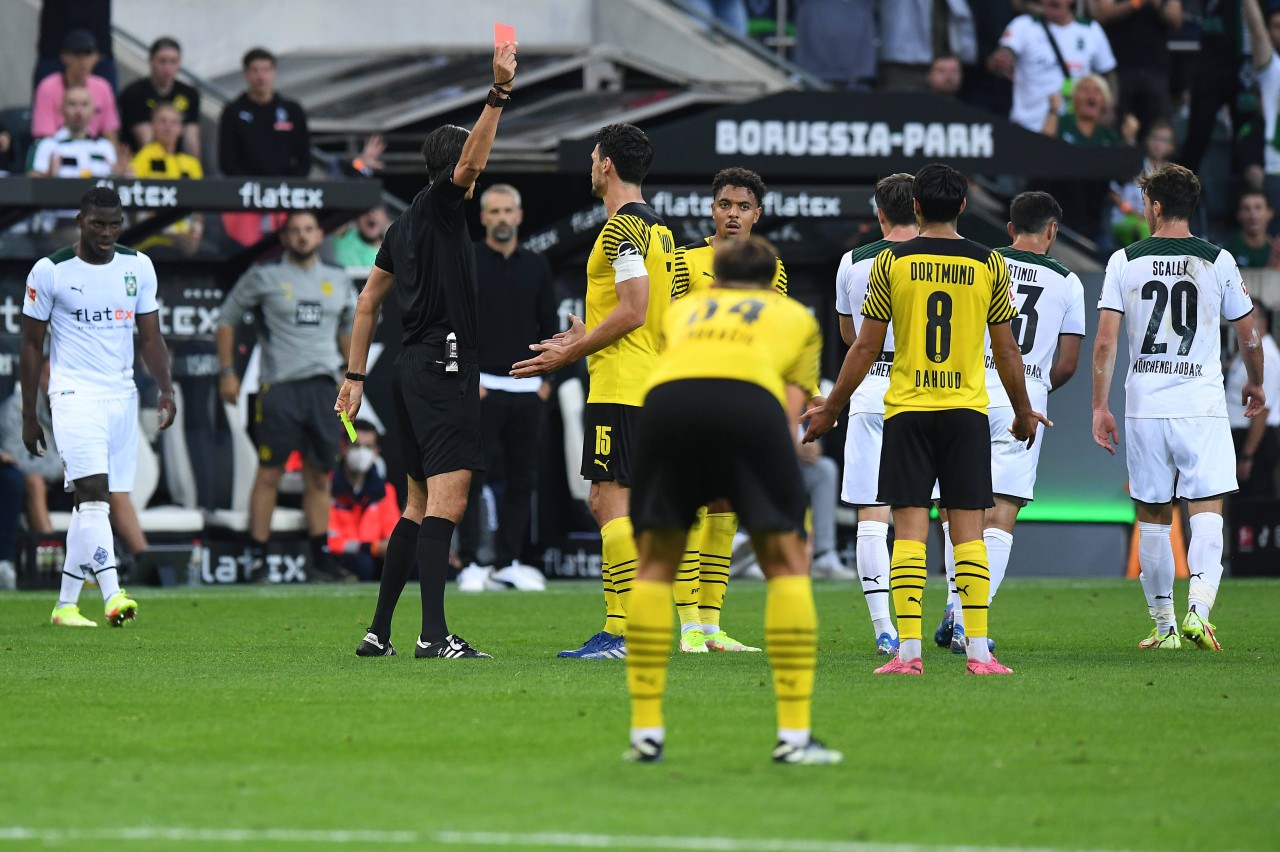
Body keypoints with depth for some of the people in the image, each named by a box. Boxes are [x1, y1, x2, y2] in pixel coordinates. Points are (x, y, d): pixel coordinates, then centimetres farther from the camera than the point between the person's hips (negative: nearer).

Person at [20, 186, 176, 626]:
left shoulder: (138, 268, 8)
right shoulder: (50, 271, -3)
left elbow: (151, 338, 11)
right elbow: (32, 346, 2)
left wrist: (165, 388, -6)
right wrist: (29, 417, 2)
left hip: (122, 396, 5)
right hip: (75, 394, -5)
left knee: (94, 502, 6)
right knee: (93, 492, -20)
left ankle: (66, 605, 14)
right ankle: (113, 595, -31)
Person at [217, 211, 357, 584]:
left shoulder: (338, 281, 15)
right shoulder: (264, 277, 2)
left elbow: (347, 330, 27)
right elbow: (227, 318, 7)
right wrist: (227, 371, 1)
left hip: (323, 386, 4)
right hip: (280, 386, -4)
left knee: (319, 475, 7)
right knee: (270, 473, -5)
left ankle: (321, 558, 10)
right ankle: (257, 558, -3)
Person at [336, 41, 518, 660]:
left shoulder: (405, 224, 19)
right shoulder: (439, 206, -5)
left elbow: (369, 298, 21)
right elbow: (469, 164, -25)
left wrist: (356, 374, 23)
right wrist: (499, 93, -31)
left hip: (413, 368, 10)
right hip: (443, 366, -10)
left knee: (419, 503, 14)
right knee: (447, 499, -16)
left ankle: (380, 631, 14)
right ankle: (434, 634, -26)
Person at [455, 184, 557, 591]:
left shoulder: (536, 266, 12)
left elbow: (550, 325, 15)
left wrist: (546, 379, 5)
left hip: (527, 389, 4)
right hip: (481, 388, -4)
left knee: (522, 479, 6)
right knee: (472, 477, -7)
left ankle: (508, 561, 13)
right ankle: (470, 563, -4)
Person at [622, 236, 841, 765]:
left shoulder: (683, 310, 40)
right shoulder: (795, 317, 33)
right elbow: (791, 411, 20)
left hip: (665, 399, 2)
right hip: (749, 399, -2)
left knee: (655, 564, 16)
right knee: (786, 560, 9)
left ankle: (646, 732, 14)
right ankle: (794, 736, 3)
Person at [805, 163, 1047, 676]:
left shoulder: (891, 262, 0)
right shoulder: (989, 264, 2)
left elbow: (866, 348, 1)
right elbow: (1006, 351, 6)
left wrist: (831, 408, 13)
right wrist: (1023, 413, 20)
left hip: (907, 409, 0)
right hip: (967, 409, 1)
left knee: (909, 529, -1)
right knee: (968, 531, 2)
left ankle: (908, 649, -7)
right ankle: (978, 650, -4)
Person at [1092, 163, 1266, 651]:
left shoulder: (1124, 262, 1)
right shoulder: (1218, 262, 1)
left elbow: (1105, 343, -4)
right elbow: (1248, 336, 9)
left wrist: (1100, 408, 3)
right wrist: (1254, 383, 28)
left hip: (1144, 408, 1)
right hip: (1202, 405, -1)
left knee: (1153, 518, 10)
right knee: (1207, 512, -3)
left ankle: (1163, 625, 16)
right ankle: (1199, 607, -24)